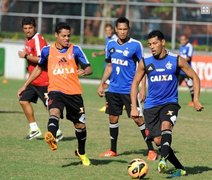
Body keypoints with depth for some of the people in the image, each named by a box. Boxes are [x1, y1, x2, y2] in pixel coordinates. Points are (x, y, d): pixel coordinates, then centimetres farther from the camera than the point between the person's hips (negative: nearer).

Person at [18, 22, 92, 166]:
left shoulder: (75, 50, 2)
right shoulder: (47, 50, 4)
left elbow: (89, 69, 0)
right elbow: (39, 68, 21)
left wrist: (84, 71, -25)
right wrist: (25, 85, 20)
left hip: (74, 93, 1)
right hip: (56, 90, -1)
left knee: (80, 125, 11)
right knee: (54, 111, -33)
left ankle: (82, 153, 35)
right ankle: (51, 136, -62)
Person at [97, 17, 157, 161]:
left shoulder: (136, 45, -8)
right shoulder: (111, 45, 7)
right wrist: (102, 84, 13)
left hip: (130, 89, -5)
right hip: (114, 89, 5)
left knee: (138, 118, -7)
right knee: (113, 118, 9)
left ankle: (151, 150, -1)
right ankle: (113, 150, 21)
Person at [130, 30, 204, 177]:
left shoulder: (176, 60, -4)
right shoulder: (145, 62, 1)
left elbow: (195, 78, 4)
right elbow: (135, 83, 9)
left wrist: (196, 99, -6)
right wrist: (134, 107, 0)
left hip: (170, 103, -3)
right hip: (151, 105, 3)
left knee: (166, 125, -32)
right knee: (158, 140, -4)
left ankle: (163, 160, -47)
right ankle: (180, 169, 8)